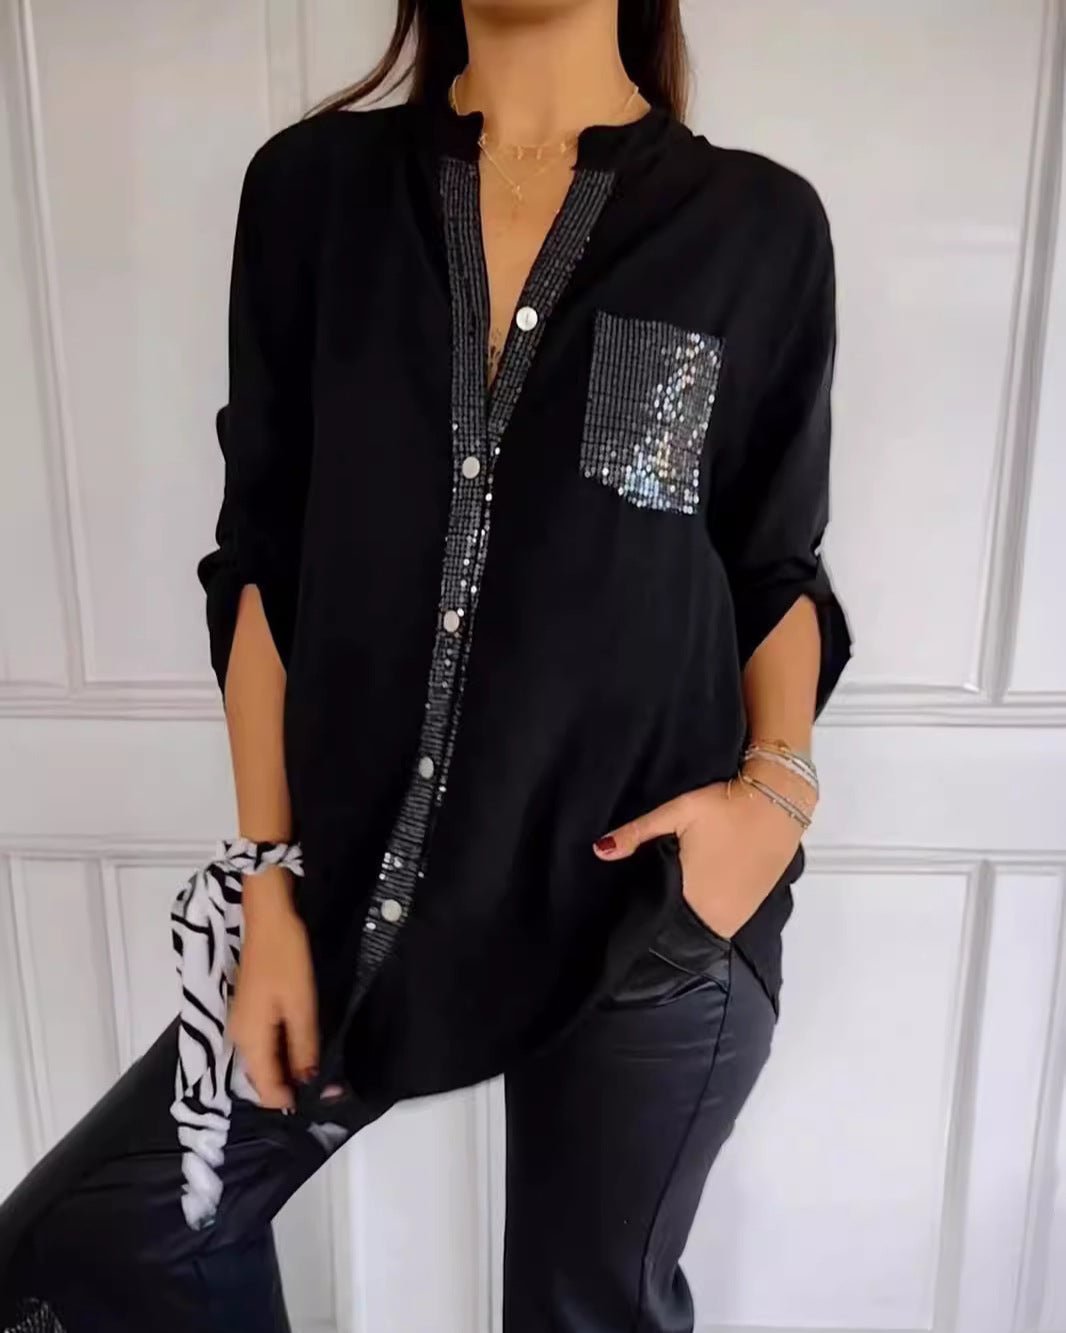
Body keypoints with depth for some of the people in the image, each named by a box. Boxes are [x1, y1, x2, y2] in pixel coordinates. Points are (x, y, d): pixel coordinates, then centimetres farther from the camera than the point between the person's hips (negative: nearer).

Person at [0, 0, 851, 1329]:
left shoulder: (758, 225, -1)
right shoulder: (313, 185, 1)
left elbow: (779, 567, 6)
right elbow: (264, 568, 1)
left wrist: (779, 783, -12)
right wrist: (271, 877, -2)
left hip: (648, 900, -1)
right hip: (371, 880, 2)